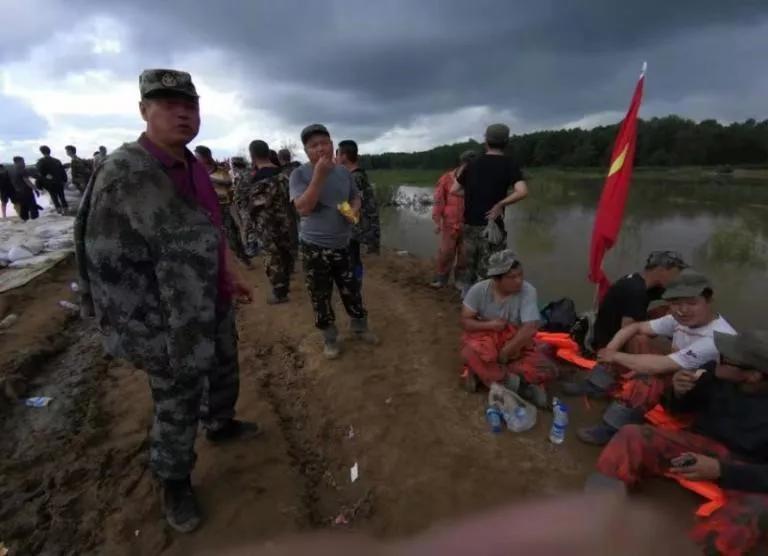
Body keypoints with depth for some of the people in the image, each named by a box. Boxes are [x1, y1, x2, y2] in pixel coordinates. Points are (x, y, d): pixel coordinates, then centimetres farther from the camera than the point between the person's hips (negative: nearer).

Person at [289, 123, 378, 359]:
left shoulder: (344, 172, 2)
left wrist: (353, 210, -9)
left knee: (352, 291, 15)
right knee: (320, 297, 8)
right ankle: (330, 338, 28)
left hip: (343, 245, 4)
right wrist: (319, 175, -27)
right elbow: (303, 208, -23)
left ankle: (360, 328, 38)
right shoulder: (299, 174, -11)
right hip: (314, 248, -3)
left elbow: (356, 197, 14)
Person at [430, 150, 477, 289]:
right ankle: (441, 277, 21)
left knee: (465, 253, 8)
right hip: (449, 223, -1)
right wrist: (437, 221, -4)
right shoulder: (446, 179, -4)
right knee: (446, 251, 5)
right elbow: (439, 201, -2)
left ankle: (460, 278, 24)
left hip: (468, 224, 1)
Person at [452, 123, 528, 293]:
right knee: (488, 273, 1)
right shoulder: (508, 164, -5)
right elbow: (522, 192, -20)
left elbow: (454, 190, 12)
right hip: (490, 226, -5)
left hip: (470, 225, 5)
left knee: (471, 268, 17)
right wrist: (500, 204, -11)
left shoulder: (473, 164, 7)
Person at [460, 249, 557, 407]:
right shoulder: (478, 290, -15)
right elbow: (465, 322, -9)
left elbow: (530, 328, -26)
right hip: (484, 336, -1)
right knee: (472, 354, -37)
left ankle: (482, 372, -18)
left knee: (547, 370, -21)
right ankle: (524, 386, -18)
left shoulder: (528, 291, -20)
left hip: (516, 341, 1)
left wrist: (505, 352, -24)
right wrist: (490, 325, -25)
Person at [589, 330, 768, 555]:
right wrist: (678, 393, -12)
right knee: (632, 436, -19)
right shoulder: (717, 373, -7)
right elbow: (678, 409, 9)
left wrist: (721, 470, -31)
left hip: (748, 473, -3)